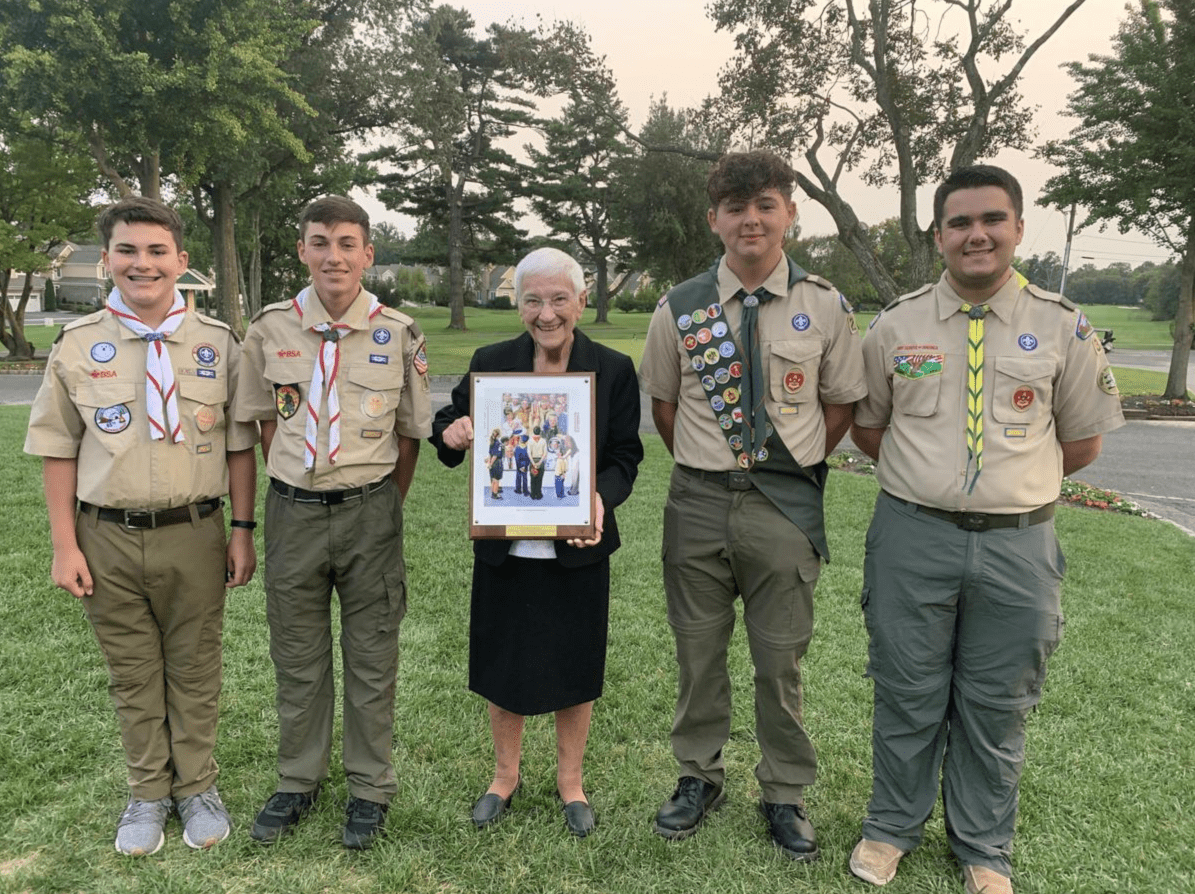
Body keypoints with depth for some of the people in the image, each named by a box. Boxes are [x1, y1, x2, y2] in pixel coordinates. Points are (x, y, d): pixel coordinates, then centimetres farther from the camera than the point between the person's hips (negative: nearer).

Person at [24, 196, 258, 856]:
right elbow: (58, 451, 3)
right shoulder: (77, 345, 0)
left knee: (195, 669, 12)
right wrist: (65, 545, -1)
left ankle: (196, 787, 31)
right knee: (132, 674, 14)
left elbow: (239, 445, 3)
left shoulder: (217, 343, 0)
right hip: (107, 537, 1)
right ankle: (148, 793, 32)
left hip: (194, 534, 0)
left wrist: (242, 530, 0)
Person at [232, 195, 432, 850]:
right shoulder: (270, 330, 0)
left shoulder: (397, 334, -4)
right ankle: (298, 781, 34)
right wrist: (295, 494, 6)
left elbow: (411, 431, 3)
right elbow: (267, 421, 10)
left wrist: (383, 505, 4)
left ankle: (370, 787, 28)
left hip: (369, 510, -1)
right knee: (296, 654, 14)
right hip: (292, 510, 2)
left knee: (371, 655, 9)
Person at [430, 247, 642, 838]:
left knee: (574, 668, 13)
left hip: (578, 550, -1)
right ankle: (505, 775, 40)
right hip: (504, 550, 1)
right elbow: (449, 427, 7)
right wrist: (450, 432, -18)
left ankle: (570, 780, 38)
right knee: (503, 665, 15)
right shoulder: (490, 364, -1)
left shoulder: (613, 370, -4)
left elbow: (624, 458, -3)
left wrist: (601, 498, -24)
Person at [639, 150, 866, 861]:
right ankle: (700, 775, 35)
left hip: (787, 505, -1)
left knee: (781, 657, 10)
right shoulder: (680, 308, 0)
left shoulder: (823, 306, -1)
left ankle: (785, 794, 30)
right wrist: (703, 465, 7)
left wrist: (797, 466, 4)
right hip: (699, 502, 1)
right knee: (698, 650, 13)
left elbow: (842, 401, 8)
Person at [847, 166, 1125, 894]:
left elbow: (1083, 441, 7)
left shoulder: (1063, 327, 0)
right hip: (912, 534, 0)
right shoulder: (897, 324, 1)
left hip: (1018, 542, 0)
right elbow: (866, 426, 11)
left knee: (997, 705, 14)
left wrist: (1015, 477, 3)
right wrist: (927, 471, 3)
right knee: (908, 696, 13)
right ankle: (893, 828, 34)